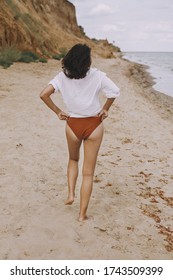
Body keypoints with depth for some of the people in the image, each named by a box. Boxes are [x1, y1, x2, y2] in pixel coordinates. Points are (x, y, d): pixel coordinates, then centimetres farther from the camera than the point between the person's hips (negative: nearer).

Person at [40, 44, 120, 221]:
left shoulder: (62, 76, -4)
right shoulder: (97, 76, -9)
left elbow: (44, 94, -12)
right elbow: (115, 92, -12)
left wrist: (58, 112, -1)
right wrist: (105, 109, 2)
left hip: (73, 125, 2)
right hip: (93, 126, -1)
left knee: (73, 160, 32)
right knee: (88, 172, 8)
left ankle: (70, 194, 18)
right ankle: (82, 214, 12)